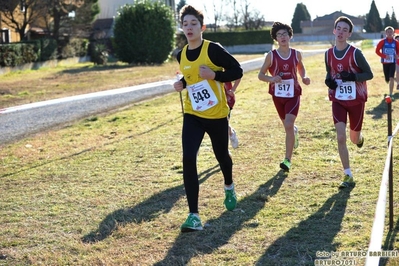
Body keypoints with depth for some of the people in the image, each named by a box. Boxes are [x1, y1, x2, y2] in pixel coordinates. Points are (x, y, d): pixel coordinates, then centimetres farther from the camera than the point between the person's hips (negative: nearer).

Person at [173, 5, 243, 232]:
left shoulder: (213, 49, -14)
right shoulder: (181, 55, 3)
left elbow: (237, 70, -13)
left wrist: (214, 75, -26)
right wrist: (183, 84, 0)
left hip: (217, 115, -3)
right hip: (192, 115, 3)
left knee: (221, 155, 17)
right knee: (188, 159, -16)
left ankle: (229, 187, 54)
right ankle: (194, 216, -15)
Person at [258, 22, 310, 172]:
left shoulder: (296, 54, -2)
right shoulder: (271, 56, -6)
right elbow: (260, 75, -2)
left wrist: (304, 77, -3)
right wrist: (272, 79, -22)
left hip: (293, 94, -1)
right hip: (278, 95, 1)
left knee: (289, 125, -17)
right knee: (287, 126, 17)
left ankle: (287, 160, -12)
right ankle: (294, 132, 57)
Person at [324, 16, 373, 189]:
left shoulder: (355, 53, -14)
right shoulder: (328, 54, -1)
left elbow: (369, 74, -9)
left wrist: (352, 76, -26)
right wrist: (328, 80, -7)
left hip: (356, 100, -2)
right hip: (338, 100, 2)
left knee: (354, 138, 10)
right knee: (340, 138, -11)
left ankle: (359, 137, 52)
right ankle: (348, 176, -4)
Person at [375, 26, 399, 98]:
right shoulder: (382, 41, -4)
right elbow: (377, 50, -5)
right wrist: (384, 56, -18)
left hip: (393, 62, 0)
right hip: (385, 62, 0)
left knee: (391, 78, -15)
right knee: (387, 80, 8)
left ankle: (391, 94, -10)